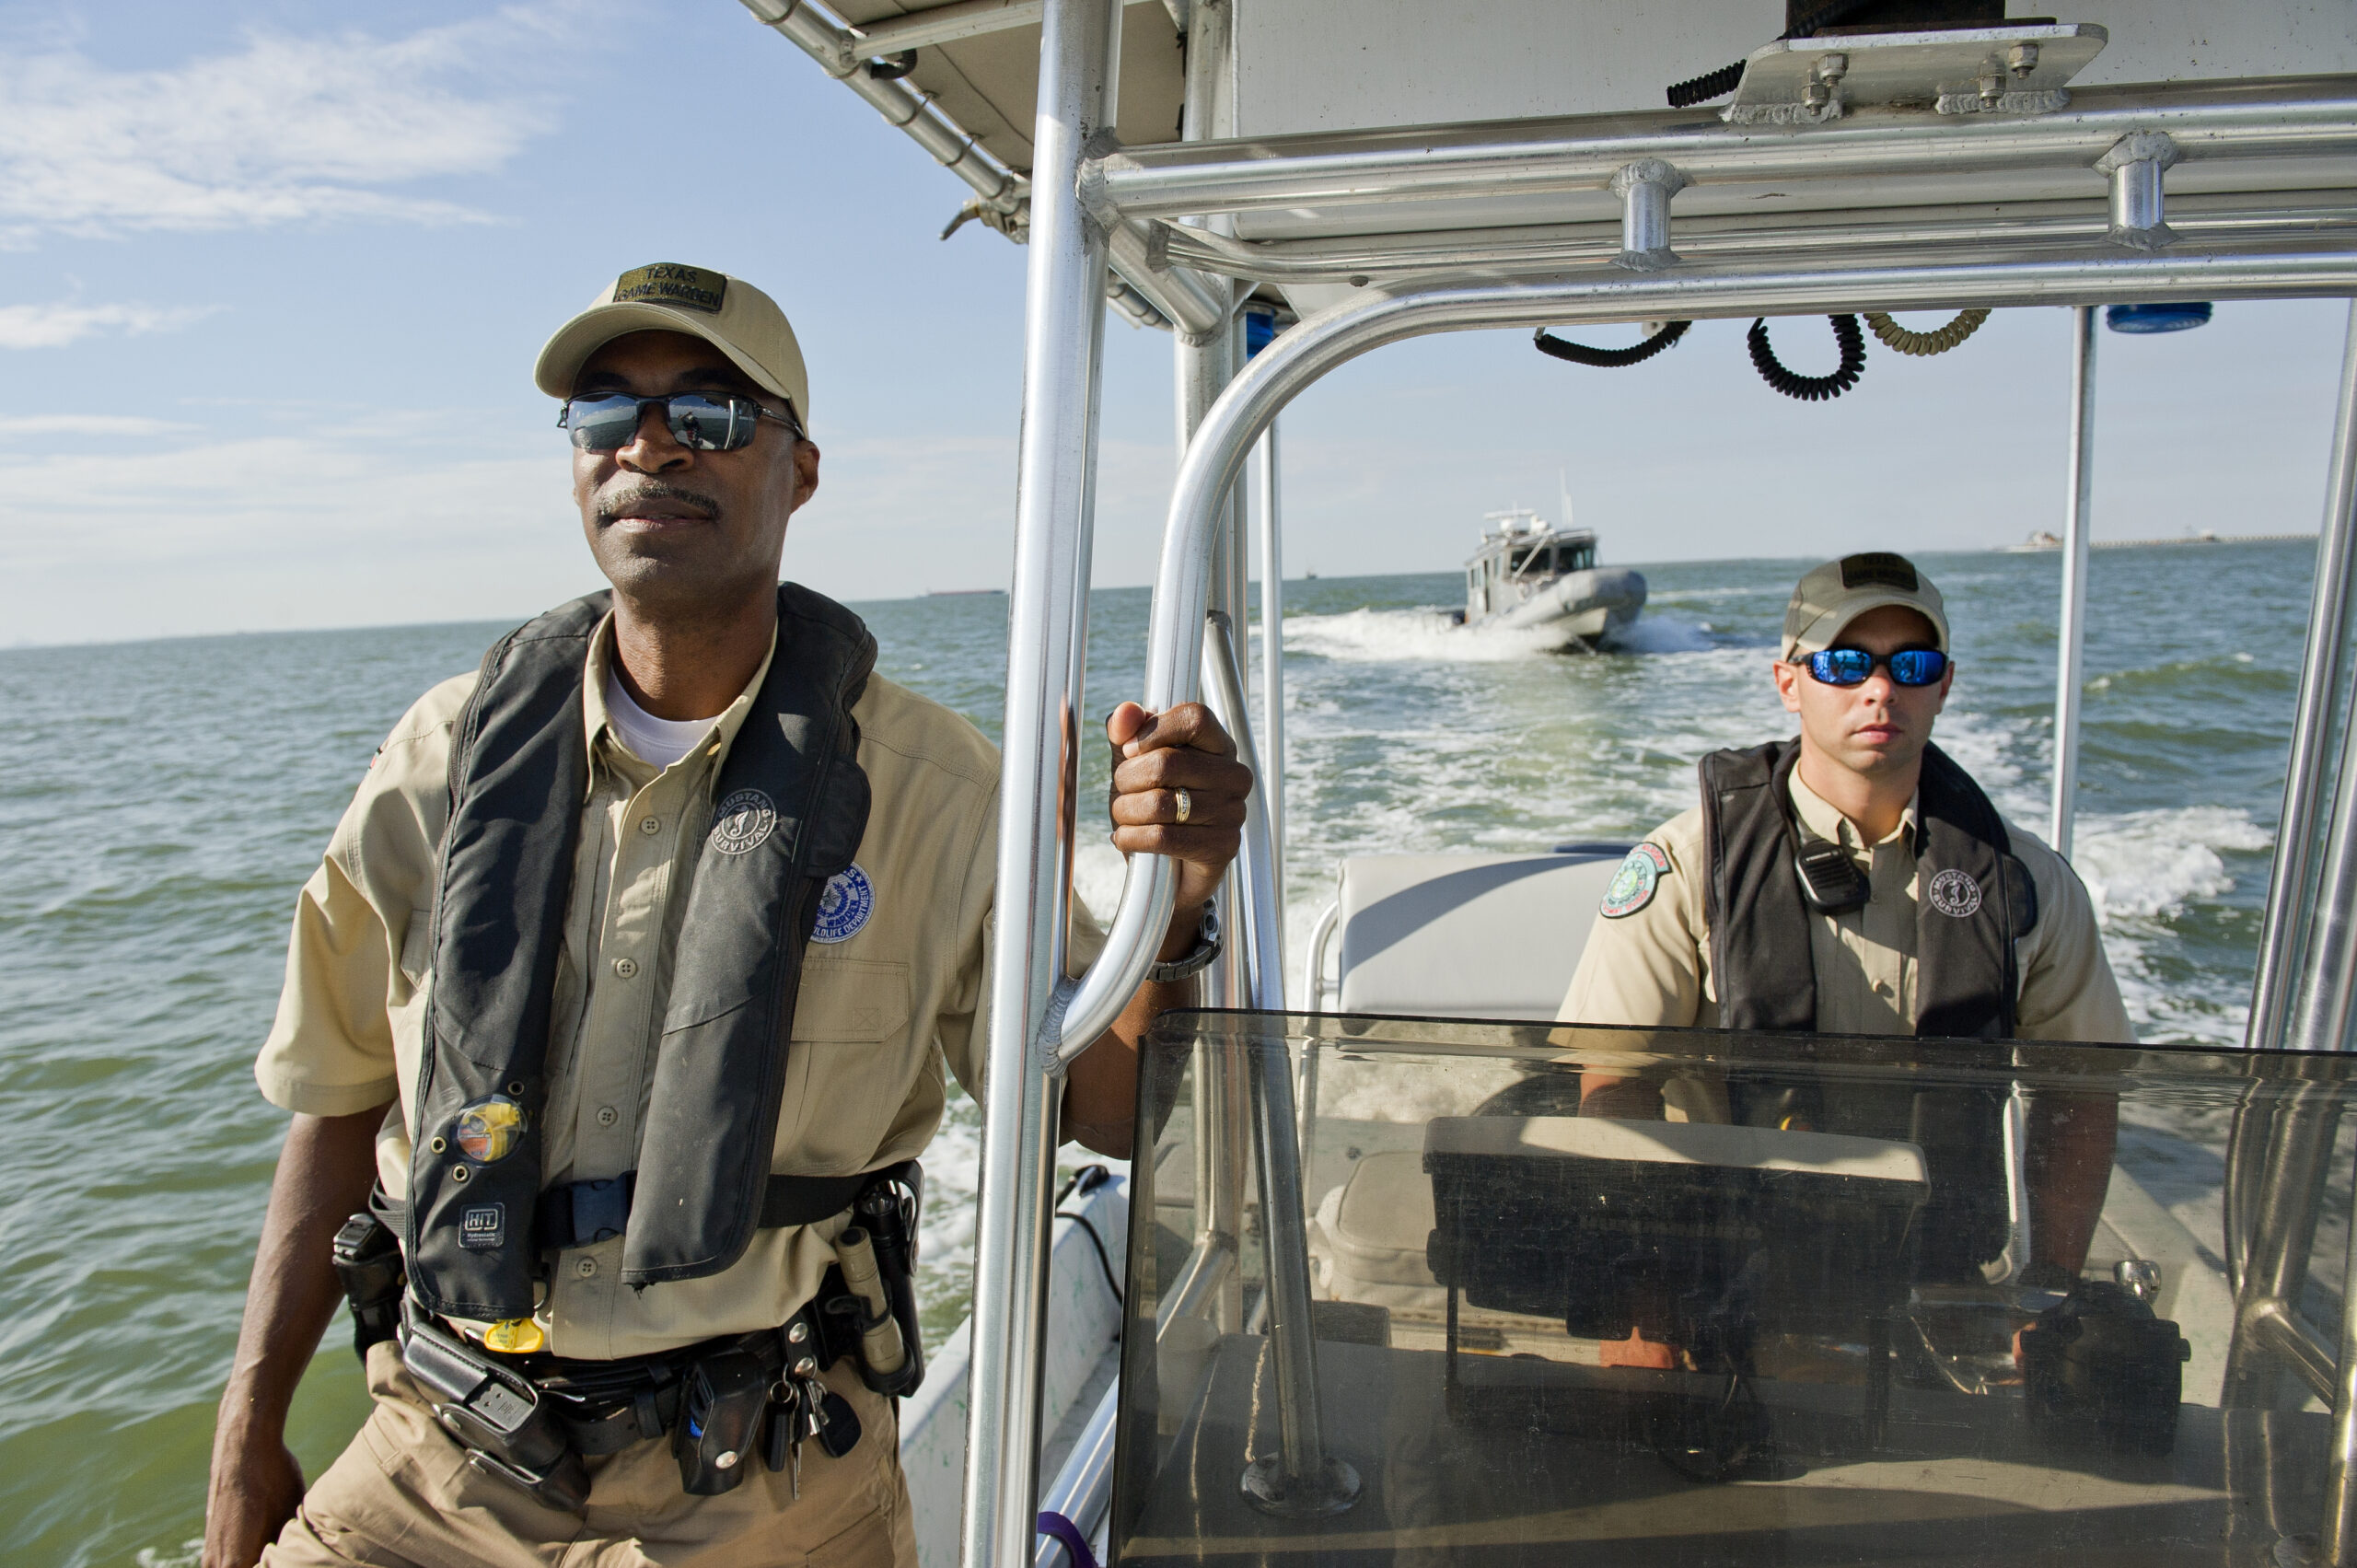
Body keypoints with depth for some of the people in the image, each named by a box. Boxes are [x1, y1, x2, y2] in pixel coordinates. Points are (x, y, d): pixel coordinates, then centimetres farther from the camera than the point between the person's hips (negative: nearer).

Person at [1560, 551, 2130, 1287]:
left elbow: (2082, 1088, 16)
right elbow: (1611, 1088, -5)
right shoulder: (1685, 866, -4)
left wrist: (2050, 1284, 6)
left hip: (1944, 1295, 3)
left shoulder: (2030, 882, 6)